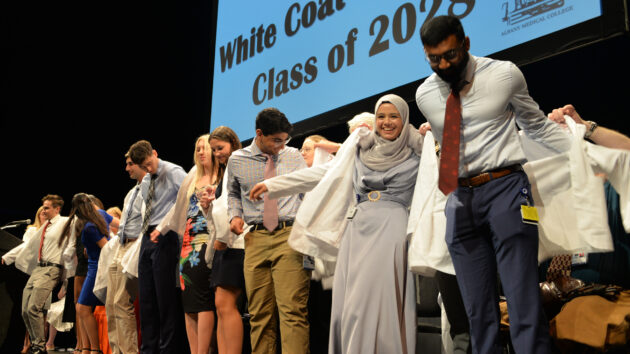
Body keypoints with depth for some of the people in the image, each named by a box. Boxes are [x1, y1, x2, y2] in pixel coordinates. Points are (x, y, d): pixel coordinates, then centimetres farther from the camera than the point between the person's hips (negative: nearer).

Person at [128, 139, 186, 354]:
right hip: (147, 238, 8)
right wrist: (145, 233, 17)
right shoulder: (145, 182, 18)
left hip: (165, 237, -8)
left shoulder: (174, 173, -7)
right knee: (146, 298, 9)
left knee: (166, 297, -6)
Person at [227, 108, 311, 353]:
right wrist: (235, 215, 7)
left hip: (289, 235, -2)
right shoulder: (237, 160, 9)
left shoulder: (293, 156, 8)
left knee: (292, 310, -12)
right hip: (256, 239, 2)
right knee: (260, 314, 6)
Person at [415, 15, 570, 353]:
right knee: (478, 311, 6)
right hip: (460, 199, 3)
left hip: (505, 188, -3)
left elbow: (537, 125, 11)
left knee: (524, 304, -9)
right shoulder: (424, 95, 9)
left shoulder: (505, 74, 0)